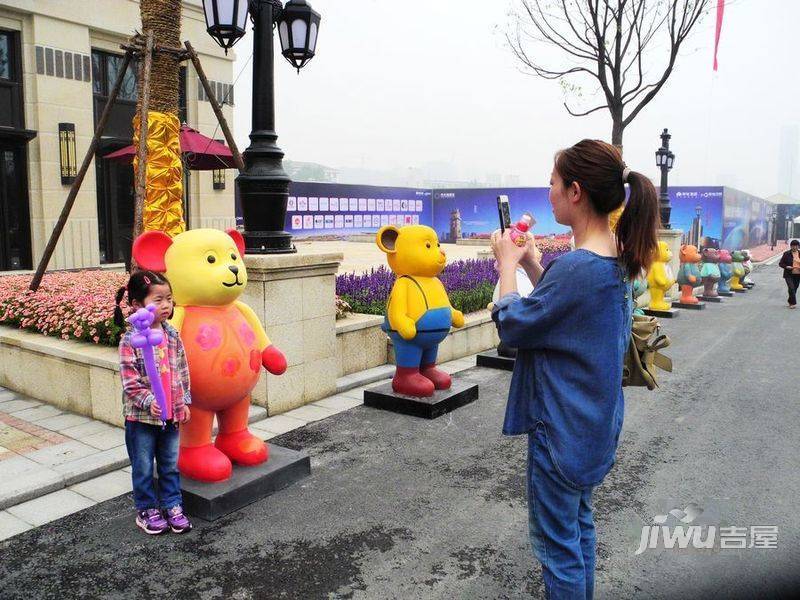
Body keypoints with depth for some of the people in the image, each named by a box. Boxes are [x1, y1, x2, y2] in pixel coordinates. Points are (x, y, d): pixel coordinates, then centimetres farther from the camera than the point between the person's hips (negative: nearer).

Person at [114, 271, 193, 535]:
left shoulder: (172, 335, 1)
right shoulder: (131, 340, -14)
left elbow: (182, 371, 7)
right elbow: (130, 382, -16)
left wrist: (184, 401, 6)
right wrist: (149, 401, -25)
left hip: (171, 414, 4)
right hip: (141, 416, -4)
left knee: (170, 464, 15)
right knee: (143, 467, 11)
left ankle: (172, 505, 29)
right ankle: (147, 510, 27)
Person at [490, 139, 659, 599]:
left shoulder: (577, 267, -29)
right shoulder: (618, 258, 1)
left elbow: (513, 325, -18)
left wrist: (508, 263, -5)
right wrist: (532, 263, 5)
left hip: (562, 427, -9)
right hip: (596, 421, 9)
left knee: (556, 540, 9)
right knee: (580, 522, 25)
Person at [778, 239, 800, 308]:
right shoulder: (786, 254, -3)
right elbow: (780, 263, 0)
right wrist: (786, 267, -19)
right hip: (789, 275, -3)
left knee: (794, 289, 11)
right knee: (791, 288, -16)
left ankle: (790, 302, 27)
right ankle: (793, 303, -10)